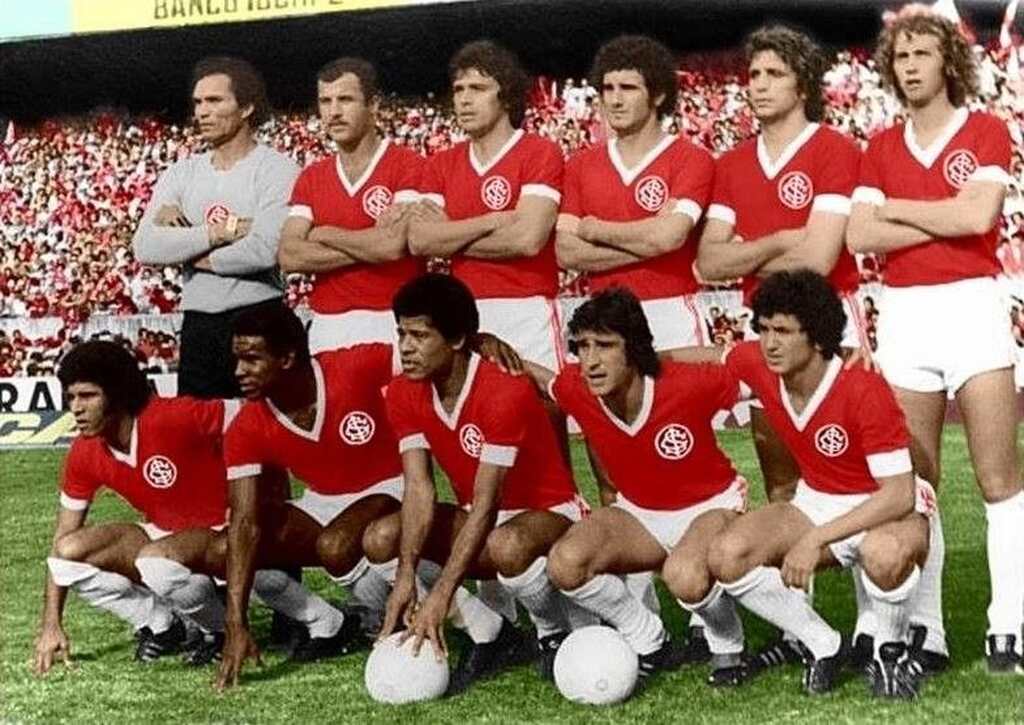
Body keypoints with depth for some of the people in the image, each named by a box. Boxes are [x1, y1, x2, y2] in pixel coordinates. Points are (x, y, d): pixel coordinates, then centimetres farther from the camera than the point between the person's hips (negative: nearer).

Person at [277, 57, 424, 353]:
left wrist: (324, 235, -1)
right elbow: (289, 256, 1)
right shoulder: (310, 177, 14)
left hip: (391, 327, -4)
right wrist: (372, 244, -8)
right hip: (327, 330, 5)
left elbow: (394, 245, -16)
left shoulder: (407, 166, -3)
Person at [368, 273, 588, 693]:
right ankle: (494, 636, 0)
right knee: (380, 539, -17)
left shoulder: (505, 393, -28)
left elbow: (486, 503, -31)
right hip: (477, 520, 7)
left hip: (549, 513, -7)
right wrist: (406, 574, -29)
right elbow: (418, 489, -14)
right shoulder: (404, 394, -7)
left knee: (506, 546, -41)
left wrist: (441, 595, -37)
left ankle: (557, 637, -8)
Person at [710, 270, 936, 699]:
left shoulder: (864, 390, -28)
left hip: (886, 510, -5)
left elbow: (899, 494, -30)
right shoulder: (756, 366, -12)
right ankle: (823, 647, 0)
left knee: (884, 552, -42)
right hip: (817, 504, 6)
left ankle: (890, 652, -9)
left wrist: (815, 539, -34)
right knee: (726, 556, -21)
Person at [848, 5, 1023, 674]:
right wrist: (946, 221, -8)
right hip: (903, 314, 4)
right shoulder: (882, 148, 13)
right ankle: (925, 629, 8)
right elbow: (859, 235, 0)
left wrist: (895, 207, -2)